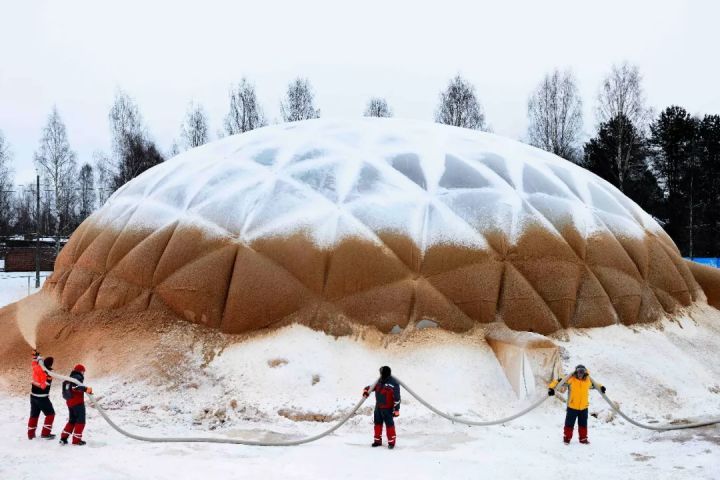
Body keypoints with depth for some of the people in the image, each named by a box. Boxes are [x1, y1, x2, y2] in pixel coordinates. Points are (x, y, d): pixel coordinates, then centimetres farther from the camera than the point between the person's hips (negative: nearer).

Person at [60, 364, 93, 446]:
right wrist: (85, 389, -40)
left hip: (69, 403, 9)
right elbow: (75, 386, -31)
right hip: (78, 403, -9)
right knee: (80, 421, 0)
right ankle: (76, 440, -2)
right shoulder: (78, 377, -10)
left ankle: (63, 438, 13)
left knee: (72, 421, 19)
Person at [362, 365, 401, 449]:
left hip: (387, 408, -7)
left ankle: (391, 442, 8)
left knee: (389, 424, -2)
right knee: (378, 423, 14)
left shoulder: (393, 383, -18)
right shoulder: (379, 381, 3)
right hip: (378, 407, 7)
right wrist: (366, 391, -2)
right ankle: (377, 440, 26)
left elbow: (397, 397, -17)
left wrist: (396, 409, -18)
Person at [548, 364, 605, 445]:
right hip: (572, 407, -3)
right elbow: (559, 381, -12)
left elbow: (594, 384, 24)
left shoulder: (588, 380, 1)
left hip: (584, 407, 3)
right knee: (569, 424, 6)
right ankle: (567, 438, 21)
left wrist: (601, 387, 20)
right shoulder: (570, 379, -13)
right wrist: (551, 388, -23)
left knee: (583, 424, 14)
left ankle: (583, 438, 27)